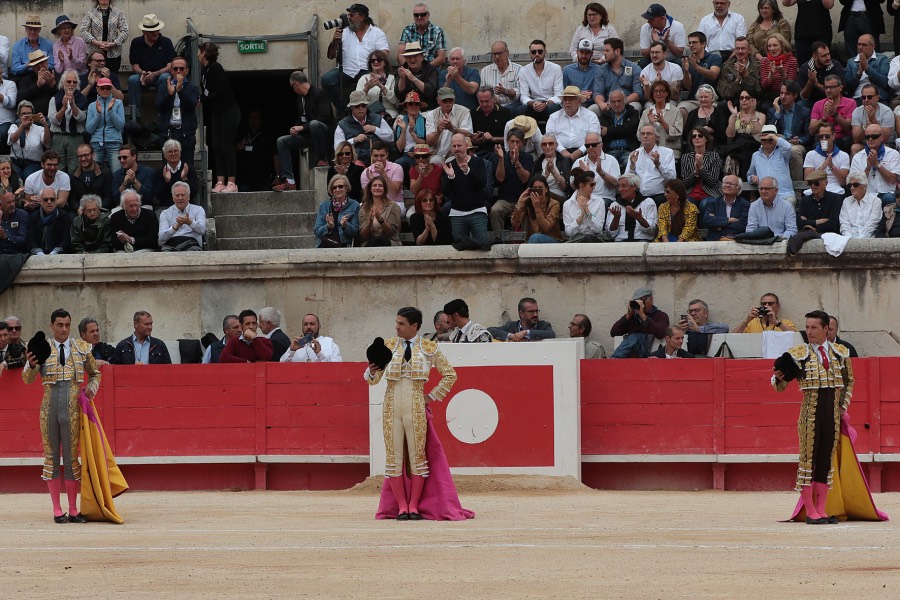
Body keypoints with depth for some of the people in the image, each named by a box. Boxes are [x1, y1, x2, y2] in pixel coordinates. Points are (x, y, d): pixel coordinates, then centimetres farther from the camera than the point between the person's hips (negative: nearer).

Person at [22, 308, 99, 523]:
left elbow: (94, 373, 20)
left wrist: (92, 387, -1)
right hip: (49, 408, 0)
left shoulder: (82, 348, 7)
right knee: (52, 457, 3)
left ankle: (73, 510, 5)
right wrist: (32, 365, -20)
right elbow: (28, 379, 2)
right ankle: (57, 511, 6)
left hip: (72, 409, 0)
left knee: (71, 457, 1)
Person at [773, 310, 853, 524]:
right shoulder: (798, 354, -1)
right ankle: (810, 511, 0)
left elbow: (849, 382, 22)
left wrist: (843, 405, 13)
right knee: (808, 458, -4)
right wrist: (778, 377, -24)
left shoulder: (841, 353, 9)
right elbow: (780, 386, -2)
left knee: (826, 460, 6)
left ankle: (821, 510, 11)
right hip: (810, 411, -4)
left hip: (832, 415, 4)